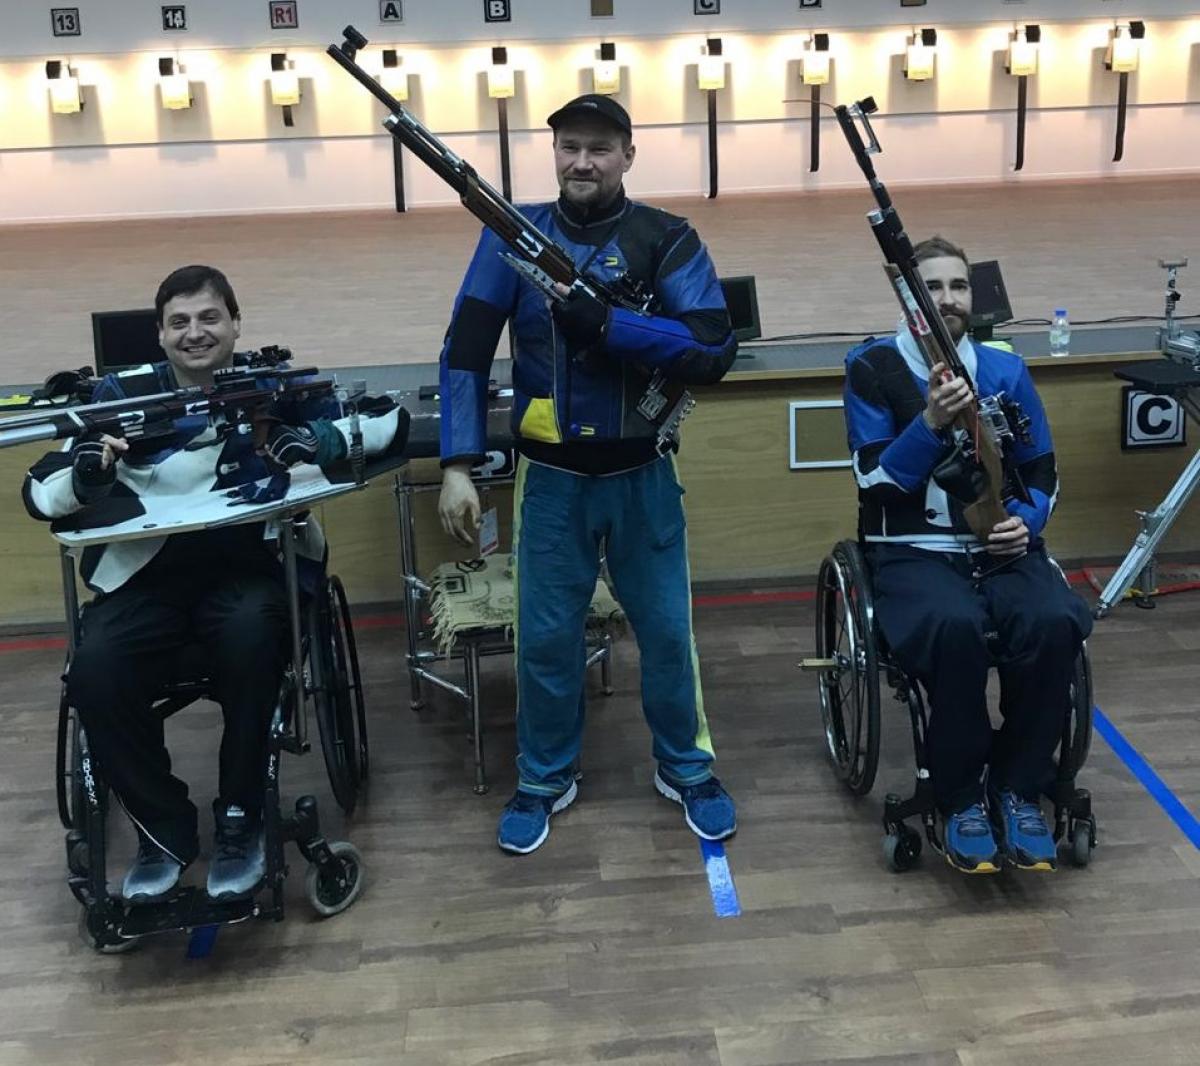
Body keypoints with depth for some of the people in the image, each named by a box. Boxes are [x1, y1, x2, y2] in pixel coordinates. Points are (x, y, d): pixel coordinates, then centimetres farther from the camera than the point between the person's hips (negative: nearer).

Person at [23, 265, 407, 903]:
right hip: (145, 575, 2)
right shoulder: (121, 396, 6)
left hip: (248, 566, -1)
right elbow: (38, 496, 1)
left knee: (249, 635, -35)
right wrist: (87, 473, -22)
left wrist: (315, 441, -16)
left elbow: (391, 419, 1)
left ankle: (240, 821, -13)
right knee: (94, 670, -27)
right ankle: (164, 830, -4)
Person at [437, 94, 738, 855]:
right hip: (550, 478, 1)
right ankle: (545, 780, 28)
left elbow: (715, 351, -18)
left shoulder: (667, 239, -7)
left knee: (667, 630, 10)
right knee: (545, 636, 8)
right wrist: (459, 466, -13)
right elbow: (466, 353, -5)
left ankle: (687, 770, 31)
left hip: (643, 475, 0)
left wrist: (604, 321, -27)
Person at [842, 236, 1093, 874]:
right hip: (912, 552, -3)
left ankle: (1018, 790, -10)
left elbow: (1043, 472, 15)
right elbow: (876, 481, -8)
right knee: (956, 627, -37)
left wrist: (1026, 520, -5)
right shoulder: (872, 368, 1)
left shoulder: (1005, 369, 11)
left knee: (1053, 623, -30)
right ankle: (960, 799, -15)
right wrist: (930, 422, -22)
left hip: (1002, 547, 3)